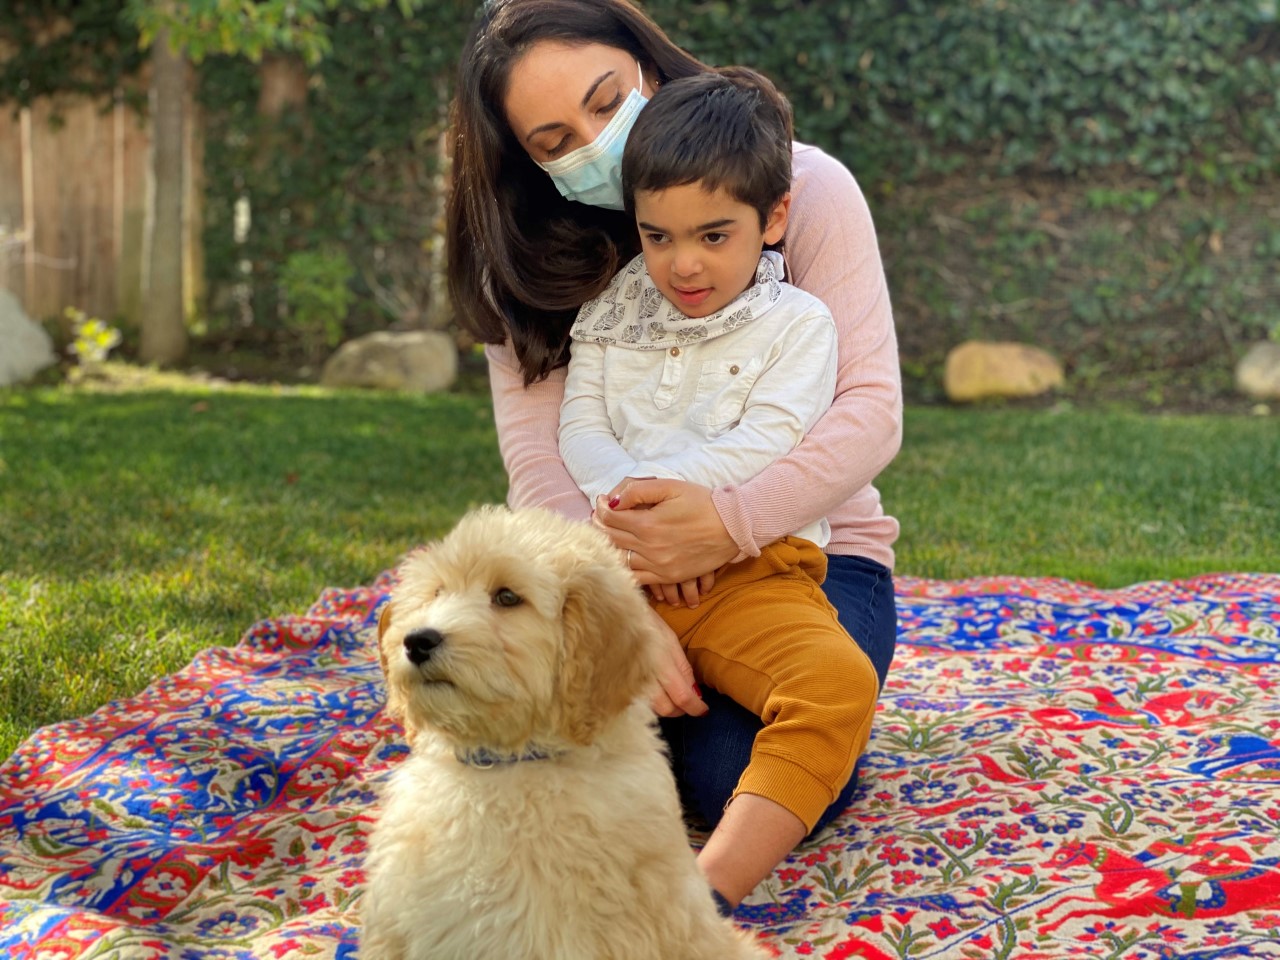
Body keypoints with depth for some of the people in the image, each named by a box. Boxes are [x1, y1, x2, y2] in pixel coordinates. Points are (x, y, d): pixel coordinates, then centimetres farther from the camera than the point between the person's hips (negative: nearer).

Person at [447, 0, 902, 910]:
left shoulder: (807, 186, -8)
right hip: (627, 568, 3)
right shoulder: (534, 256, 0)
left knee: (741, 777, -33)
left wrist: (732, 521, -35)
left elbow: (871, 410, -17)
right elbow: (541, 457, -12)